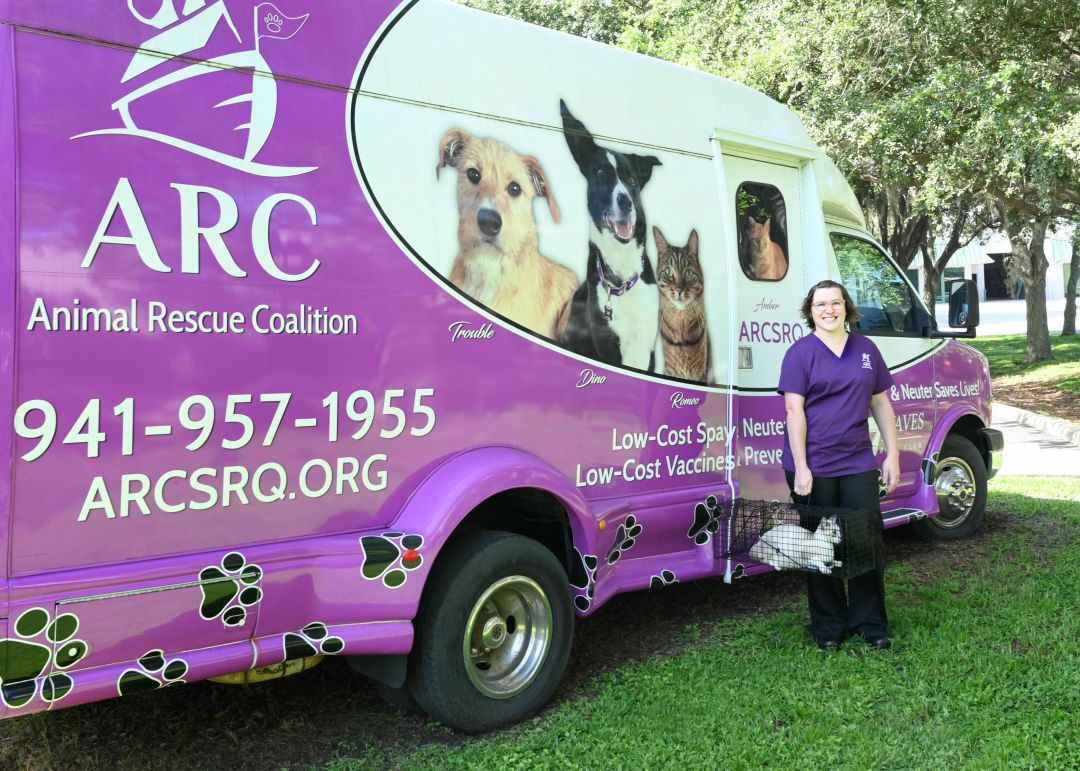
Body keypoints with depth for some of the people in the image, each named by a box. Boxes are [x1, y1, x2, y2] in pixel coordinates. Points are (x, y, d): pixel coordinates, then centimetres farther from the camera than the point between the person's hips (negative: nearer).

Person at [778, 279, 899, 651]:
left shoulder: (866, 349, 10)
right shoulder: (800, 352, -4)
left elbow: (881, 403, 13)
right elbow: (794, 410, -10)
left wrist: (892, 455, 8)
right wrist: (801, 468, -15)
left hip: (858, 463, 4)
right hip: (813, 467, -3)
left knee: (869, 542, 5)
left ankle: (870, 623, 20)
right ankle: (828, 627, 20)